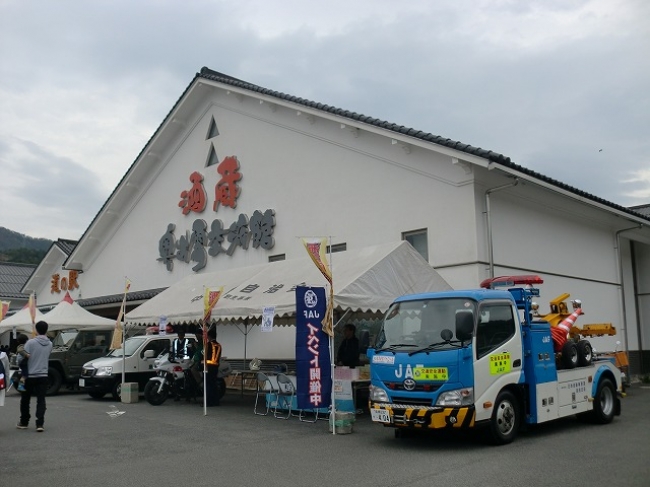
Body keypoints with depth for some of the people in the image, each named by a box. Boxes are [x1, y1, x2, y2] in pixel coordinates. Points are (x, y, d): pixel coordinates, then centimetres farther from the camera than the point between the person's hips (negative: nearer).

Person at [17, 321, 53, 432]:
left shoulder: (31, 342, -11)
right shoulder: (49, 344, 2)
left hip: (30, 375, -2)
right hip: (43, 375, 2)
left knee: (25, 400, 15)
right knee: (41, 400, 1)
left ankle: (24, 422, 24)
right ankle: (40, 424, -9)